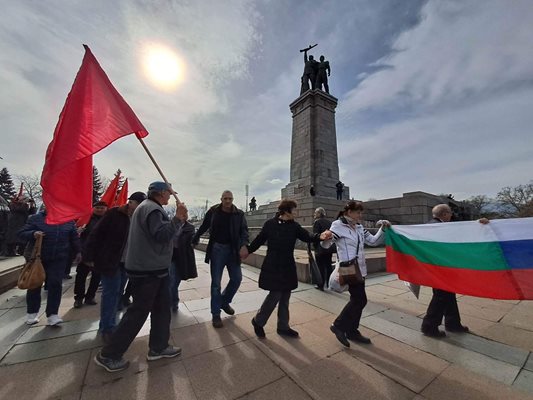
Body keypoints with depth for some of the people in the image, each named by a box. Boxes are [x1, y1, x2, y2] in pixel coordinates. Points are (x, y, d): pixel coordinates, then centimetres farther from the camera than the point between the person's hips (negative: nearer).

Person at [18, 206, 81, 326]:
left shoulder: (68, 220, 3)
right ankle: (32, 312, 32)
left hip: (58, 259, 0)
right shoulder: (35, 218, -2)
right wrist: (32, 234, -23)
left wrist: (78, 251, 11)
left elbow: (74, 238, 11)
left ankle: (52, 314, 3)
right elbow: (21, 233, -1)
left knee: (55, 285, -4)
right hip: (37, 258, 0)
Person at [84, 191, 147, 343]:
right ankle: (107, 328, 16)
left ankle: (107, 325, 33)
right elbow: (96, 234, -11)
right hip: (109, 261, -5)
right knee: (111, 293, 0)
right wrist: (89, 257, -12)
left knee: (117, 293, 15)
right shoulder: (114, 214, -12)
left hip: (125, 263, 6)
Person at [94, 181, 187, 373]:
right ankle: (108, 355, 23)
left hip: (153, 268, 11)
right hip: (147, 270, -11)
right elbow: (162, 235, -29)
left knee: (162, 307, 16)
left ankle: (158, 347, 29)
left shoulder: (149, 207, 16)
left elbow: (161, 231, 13)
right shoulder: (152, 208, -19)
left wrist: (178, 219, 3)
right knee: (138, 312, 4)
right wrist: (177, 218, -22)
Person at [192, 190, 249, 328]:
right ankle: (216, 314, 20)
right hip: (217, 249, -1)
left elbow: (244, 231, -9)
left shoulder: (239, 214, -3)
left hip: (232, 250, 2)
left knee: (237, 278, 5)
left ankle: (224, 302, 32)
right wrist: (194, 241, 13)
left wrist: (244, 245, -26)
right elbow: (203, 227, 7)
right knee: (216, 282, 4)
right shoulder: (213, 211, -4)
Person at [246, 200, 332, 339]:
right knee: (275, 295, -2)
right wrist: (247, 251, 6)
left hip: (288, 266, 5)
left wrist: (319, 236, -33)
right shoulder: (270, 224, -10)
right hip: (273, 267, -5)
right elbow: (259, 240, 0)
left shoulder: (294, 226, 0)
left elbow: (307, 236, -13)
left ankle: (283, 327, 33)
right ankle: (258, 321, 23)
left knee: (285, 297, 14)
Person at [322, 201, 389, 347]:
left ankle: (352, 331, 33)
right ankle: (338, 326, 12)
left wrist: (383, 229, 0)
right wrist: (326, 237, -42)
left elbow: (373, 241, 14)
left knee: (357, 300, 16)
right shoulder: (338, 225, -14)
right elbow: (325, 245, -18)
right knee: (360, 300, -5)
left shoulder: (359, 228, 10)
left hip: (359, 269, 8)